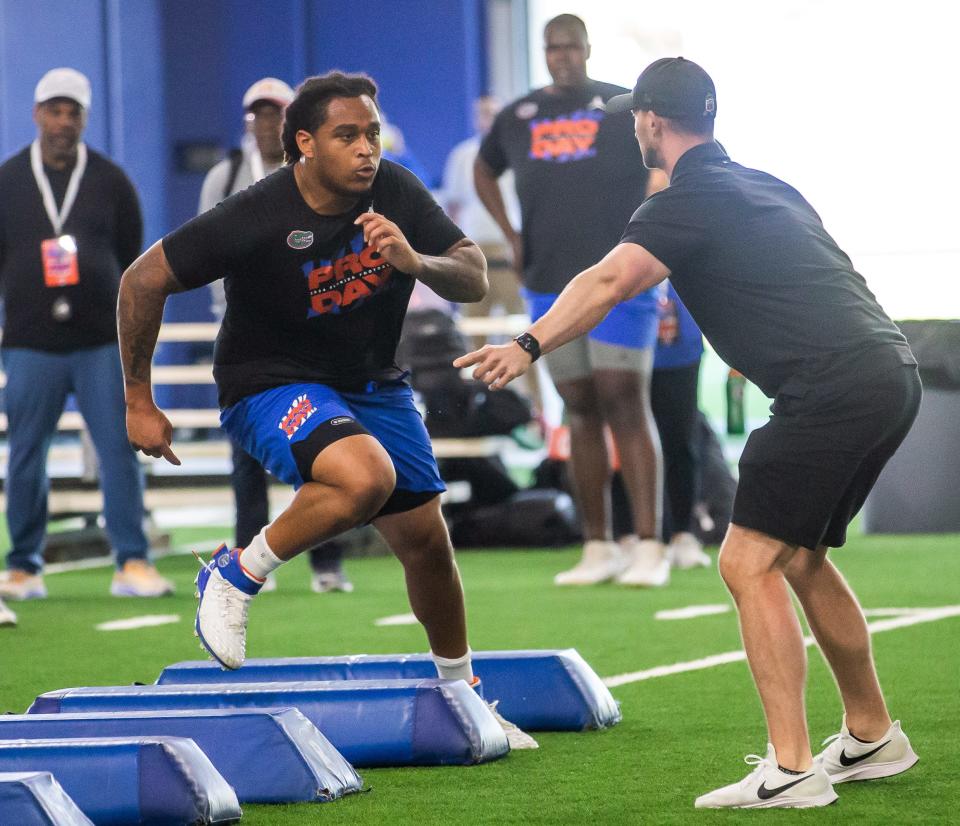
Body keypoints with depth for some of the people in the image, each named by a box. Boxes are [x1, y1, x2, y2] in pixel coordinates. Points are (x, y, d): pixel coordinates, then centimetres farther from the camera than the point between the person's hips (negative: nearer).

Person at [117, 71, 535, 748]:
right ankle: (236, 577, -13)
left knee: (426, 539, 10)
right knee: (366, 475, -35)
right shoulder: (256, 219, -25)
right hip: (272, 385, -6)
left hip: (373, 383, 6)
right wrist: (139, 404, -11)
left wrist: (414, 261, -29)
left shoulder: (397, 193, -10)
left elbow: (475, 280, -6)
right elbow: (144, 281, -16)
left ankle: (461, 690, 34)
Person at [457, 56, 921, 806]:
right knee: (800, 559, 21)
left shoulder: (688, 202, -5)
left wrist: (530, 346, -32)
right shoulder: (768, 188, 22)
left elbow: (611, 280, -21)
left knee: (750, 562, -7)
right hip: (894, 372, 9)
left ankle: (790, 770, -13)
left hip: (832, 390, -9)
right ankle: (873, 738, 29)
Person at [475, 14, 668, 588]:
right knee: (581, 411, 7)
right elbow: (485, 169, 28)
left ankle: (649, 545, -13)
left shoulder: (623, 107, -2)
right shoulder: (519, 117, 10)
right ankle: (599, 548, 12)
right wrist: (510, 232, 14)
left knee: (624, 403, -12)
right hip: (550, 285, 4)